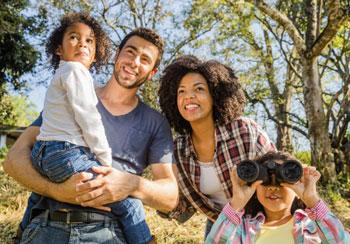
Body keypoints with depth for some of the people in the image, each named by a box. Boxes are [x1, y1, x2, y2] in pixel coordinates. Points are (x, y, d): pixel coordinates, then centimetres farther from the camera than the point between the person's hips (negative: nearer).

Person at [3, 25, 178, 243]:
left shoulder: (156, 123, 6)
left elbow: (170, 196, 2)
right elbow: (15, 158, 2)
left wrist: (134, 185, -20)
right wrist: (56, 190, -17)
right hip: (47, 226, -1)